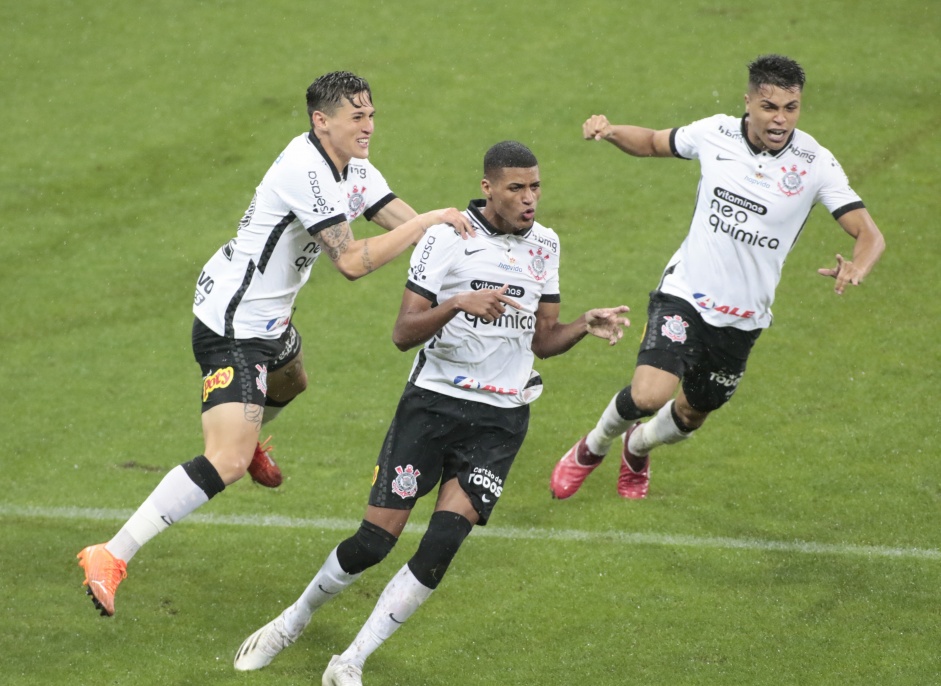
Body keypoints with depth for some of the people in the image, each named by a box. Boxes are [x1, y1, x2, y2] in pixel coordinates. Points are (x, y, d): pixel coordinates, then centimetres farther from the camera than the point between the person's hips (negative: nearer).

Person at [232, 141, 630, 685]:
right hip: (433, 402, -3)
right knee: (375, 541, -4)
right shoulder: (449, 236, -7)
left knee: (440, 547, -13)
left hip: (500, 419, 3)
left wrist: (586, 327, -6)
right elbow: (404, 333, -12)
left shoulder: (544, 244, 8)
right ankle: (294, 621, 23)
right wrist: (458, 303, -29)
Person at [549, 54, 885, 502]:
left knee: (691, 415, 18)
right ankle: (594, 446, 11)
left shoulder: (815, 164, -14)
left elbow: (869, 235, -16)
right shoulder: (715, 133, -8)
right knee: (649, 395, -23)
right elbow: (652, 142, 11)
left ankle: (638, 447, 55)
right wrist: (609, 132, -11)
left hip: (743, 319, 1)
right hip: (685, 293, -1)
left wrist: (855, 270, -39)